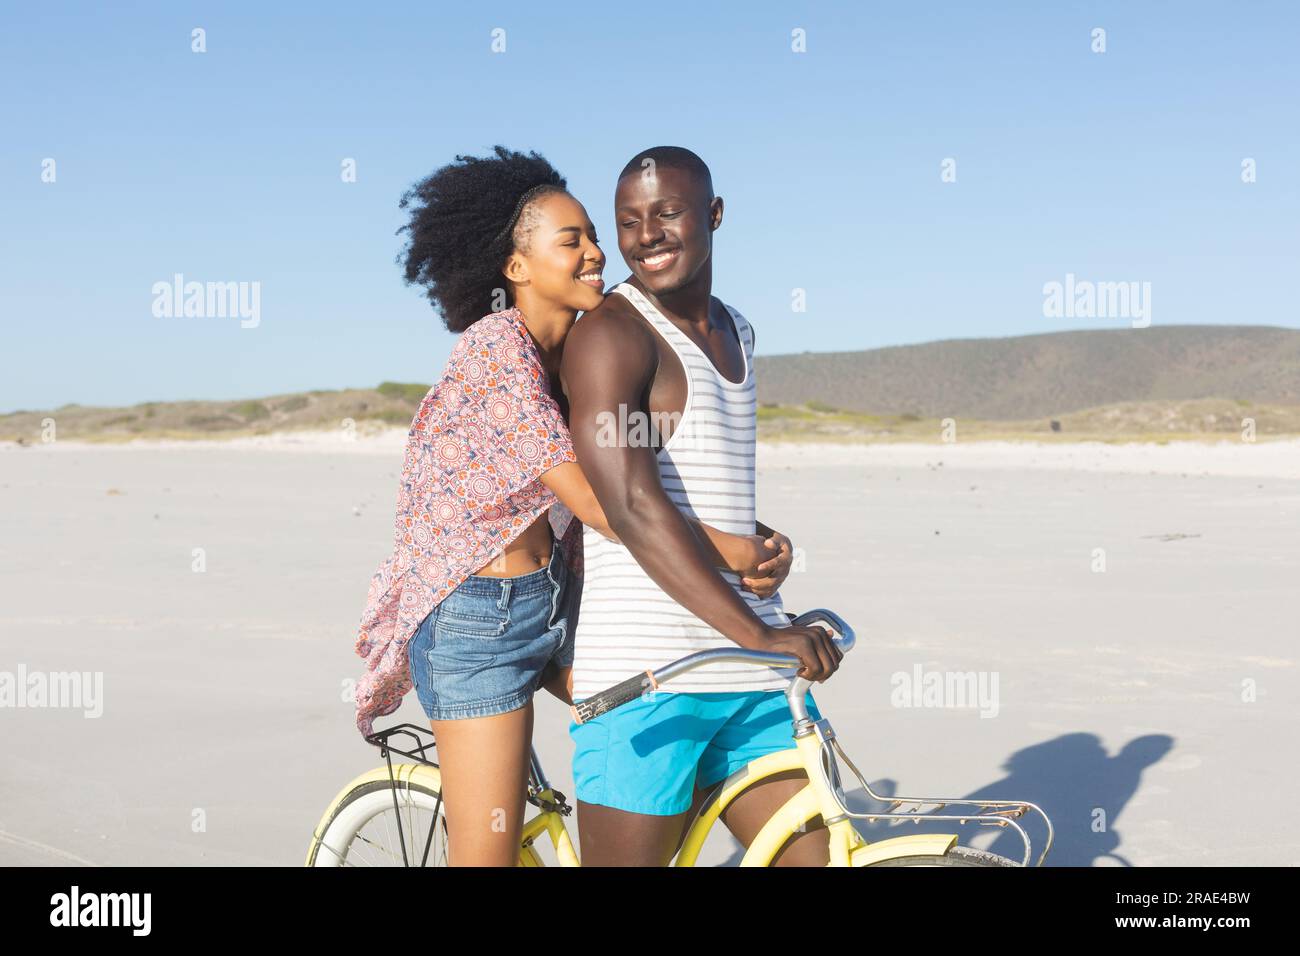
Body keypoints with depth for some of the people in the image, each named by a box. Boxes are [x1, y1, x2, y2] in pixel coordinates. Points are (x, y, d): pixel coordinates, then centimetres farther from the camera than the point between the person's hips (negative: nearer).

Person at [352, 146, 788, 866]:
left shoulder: (583, 348, 8)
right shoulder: (496, 346, -19)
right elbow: (591, 499, -26)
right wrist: (725, 549, -22)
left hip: (554, 604, 8)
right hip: (476, 619, -8)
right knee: (487, 857, -3)